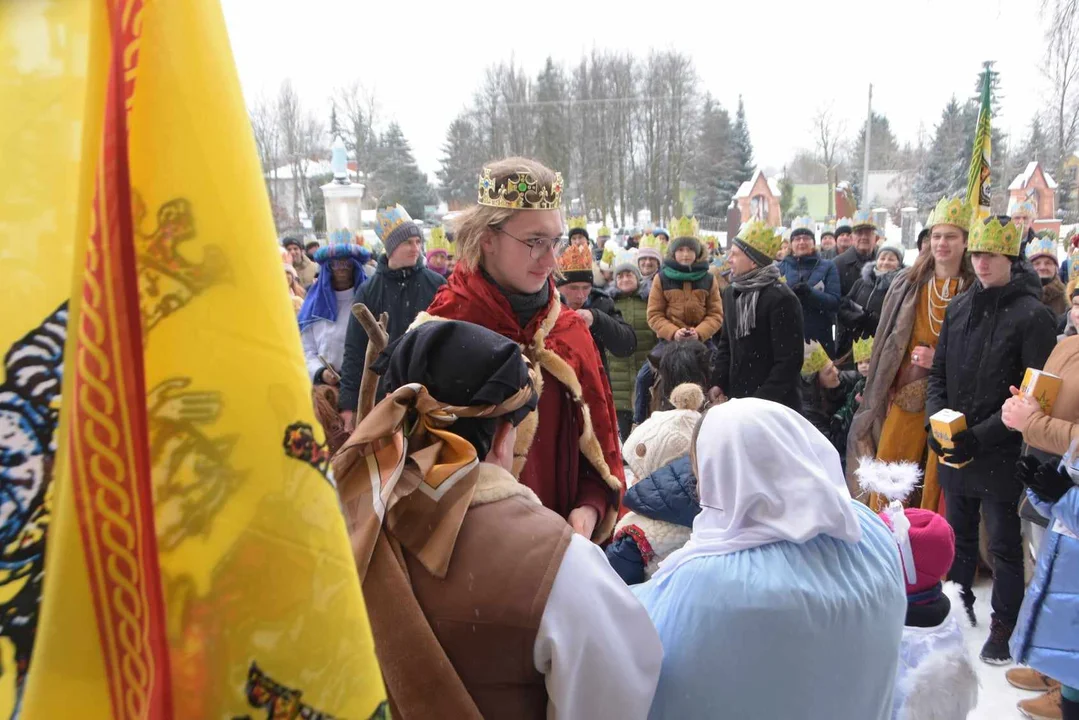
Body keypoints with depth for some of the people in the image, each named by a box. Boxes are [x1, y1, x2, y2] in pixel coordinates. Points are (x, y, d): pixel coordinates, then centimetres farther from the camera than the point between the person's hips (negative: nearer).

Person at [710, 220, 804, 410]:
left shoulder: (781, 299, -14)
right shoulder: (731, 293, 10)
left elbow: (789, 360, -17)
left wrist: (762, 401, -20)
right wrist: (718, 382, 4)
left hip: (774, 404, -7)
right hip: (737, 398, 7)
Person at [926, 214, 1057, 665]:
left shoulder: (1032, 315, -11)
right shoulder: (959, 307, 6)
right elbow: (938, 373, 11)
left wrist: (981, 435, -20)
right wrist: (936, 418, -5)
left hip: (1001, 453, -6)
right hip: (954, 450, 6)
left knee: (1003, 543, 7)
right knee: (959, 533, 20)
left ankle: (1004, 625, 23)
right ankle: (959, 605, 38)